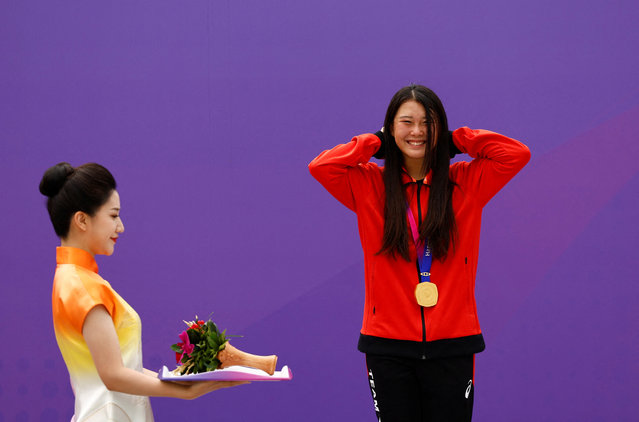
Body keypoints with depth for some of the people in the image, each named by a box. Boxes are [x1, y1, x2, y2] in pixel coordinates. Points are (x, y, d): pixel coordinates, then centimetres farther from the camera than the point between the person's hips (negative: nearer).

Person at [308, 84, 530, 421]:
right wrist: (375, 143, 0)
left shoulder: (465, 183, 4)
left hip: (452, 344, 0)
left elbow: (517, 154, -4)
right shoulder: (369, 185, 4)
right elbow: (320, 166, -9)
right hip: (388, 345, 0)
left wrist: (455, 140, 0)